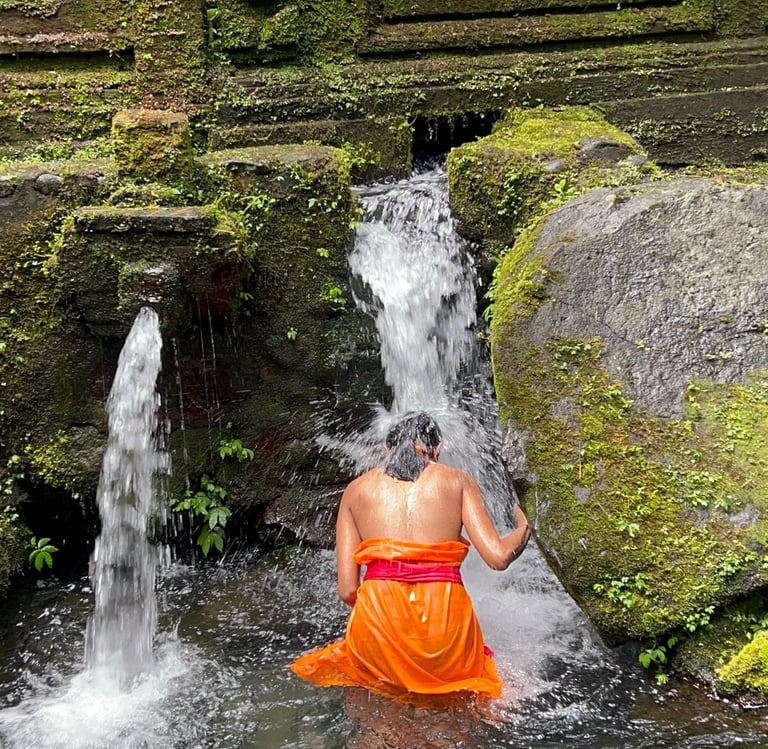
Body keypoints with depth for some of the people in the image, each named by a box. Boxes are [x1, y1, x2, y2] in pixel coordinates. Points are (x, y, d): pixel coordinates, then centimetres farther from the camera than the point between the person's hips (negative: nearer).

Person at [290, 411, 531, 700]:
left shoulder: (356, 489, 14)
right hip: (446, 617, 0)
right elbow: (498, 556, 2)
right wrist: (524, 531, 24)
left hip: (377, 617, 1)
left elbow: (347, 589, 7)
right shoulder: (458, 481, 12)